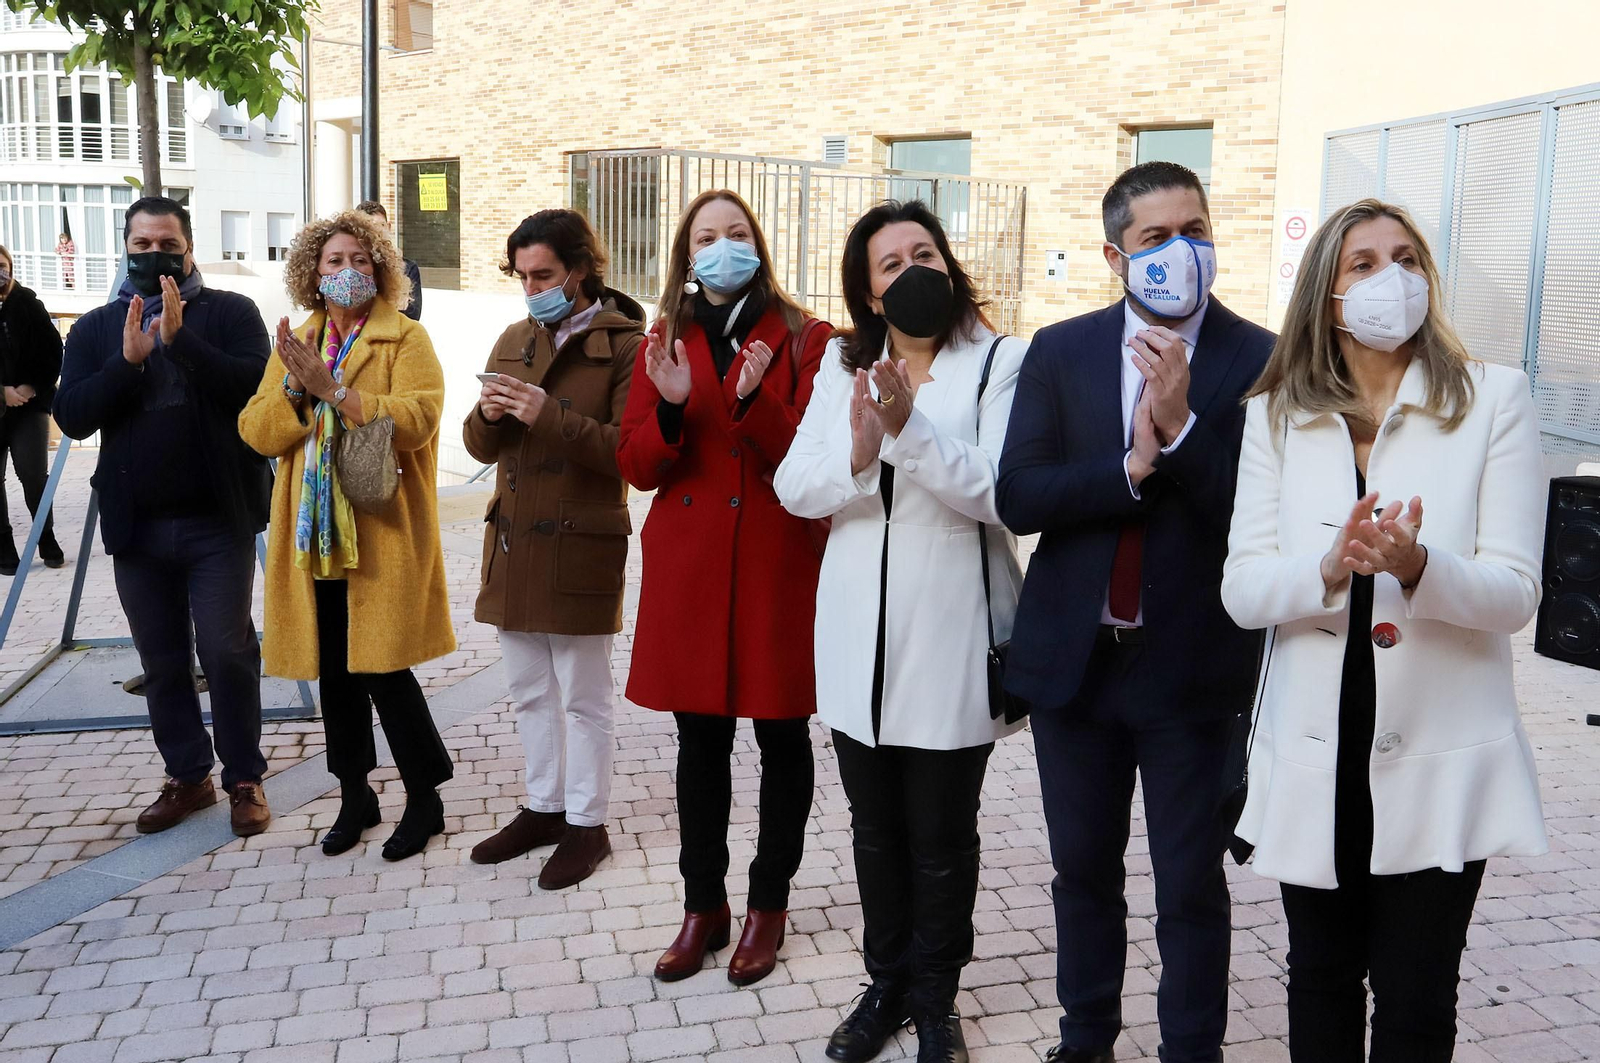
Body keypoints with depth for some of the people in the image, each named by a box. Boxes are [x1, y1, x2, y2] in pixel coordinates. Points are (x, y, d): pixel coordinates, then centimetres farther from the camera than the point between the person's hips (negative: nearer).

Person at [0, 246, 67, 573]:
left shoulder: (27, 304, 1)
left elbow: (53, 350, 0)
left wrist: (33, 387, -9)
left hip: (29, 403, -1)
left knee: (34, 475, -8)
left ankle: (47, 541, 10)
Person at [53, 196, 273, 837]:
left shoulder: (230, 313, 0)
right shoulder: (96, 328, 10)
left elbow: (256, 387, -15)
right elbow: (71, 416, -1)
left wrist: (180, 337, -22)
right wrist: (128, 359, -14)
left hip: (218, 520, -3)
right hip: (136, 524, 4)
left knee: (227, 651, -3)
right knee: (162, 661, 12)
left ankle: (244, 779, 12)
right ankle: (186, 776, 26)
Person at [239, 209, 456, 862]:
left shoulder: (406, 338, -1)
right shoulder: (294, 345, 14)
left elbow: (418, 417, -18)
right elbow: (257, 432, 5)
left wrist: (334, 390, -23)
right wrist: (294, 388, -13)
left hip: (384, 533, -5)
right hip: (315, 533, 5)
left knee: (382, 667, -6)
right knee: (334, 669, 11)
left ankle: (425, 799, 12)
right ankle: (355, 796, 27)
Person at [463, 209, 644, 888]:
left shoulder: (625, 346, -8)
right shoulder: (515, 341, 11)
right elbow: (482, 447, 12)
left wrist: (549, 415, -24)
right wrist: (488, 416, -10)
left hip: (580, 547, -6)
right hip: (513, 543, 7)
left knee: (583, 696, 5)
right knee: (528, 689, 17)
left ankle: (586, 825, 19)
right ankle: (544, 806, 32)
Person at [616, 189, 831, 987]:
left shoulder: (802, 339, -1)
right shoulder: (665, 343, 10)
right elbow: (638, 469, 4)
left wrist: (754, 400, -24)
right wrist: (671, 408, -15)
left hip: (778, 564, -3)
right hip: (688, 567, 3)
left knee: (782, 737, 7)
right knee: (699, 741, 11)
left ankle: (769, 904, 25)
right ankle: (703, 904, 26)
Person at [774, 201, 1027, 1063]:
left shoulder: (1001, 362, -5)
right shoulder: (842, 364, 8)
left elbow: (996, 490, -17)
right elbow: (793, 486, 0)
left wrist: (909, 427, -29)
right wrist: (857, 458, -20)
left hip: (951, 642, -4)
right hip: (859, 641, 4)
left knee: (941, 838, 9)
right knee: (875, 830, 17)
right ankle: (886, 984, 36)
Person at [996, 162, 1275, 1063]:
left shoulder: (1259, 360, -7)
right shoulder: (1061, 353, 1)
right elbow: (1017, 497, -8)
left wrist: (1181, 424, -24)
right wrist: (1130, 467, -20)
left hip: (1194, 664, -2)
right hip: (1075, 656, 3)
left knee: (1192, 883, 10)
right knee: (1083, 868, 18)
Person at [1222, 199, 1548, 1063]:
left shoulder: (1494, 397, -3)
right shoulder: (1277, 414, 4)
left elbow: (1515, 593, -9)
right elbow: (1241, 589, -4)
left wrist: (1416, 566, -29)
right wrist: (1331, 570, -24)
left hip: (1441, 760, -2)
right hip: (1314, 759, 2)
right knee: (1321, 983, 19)